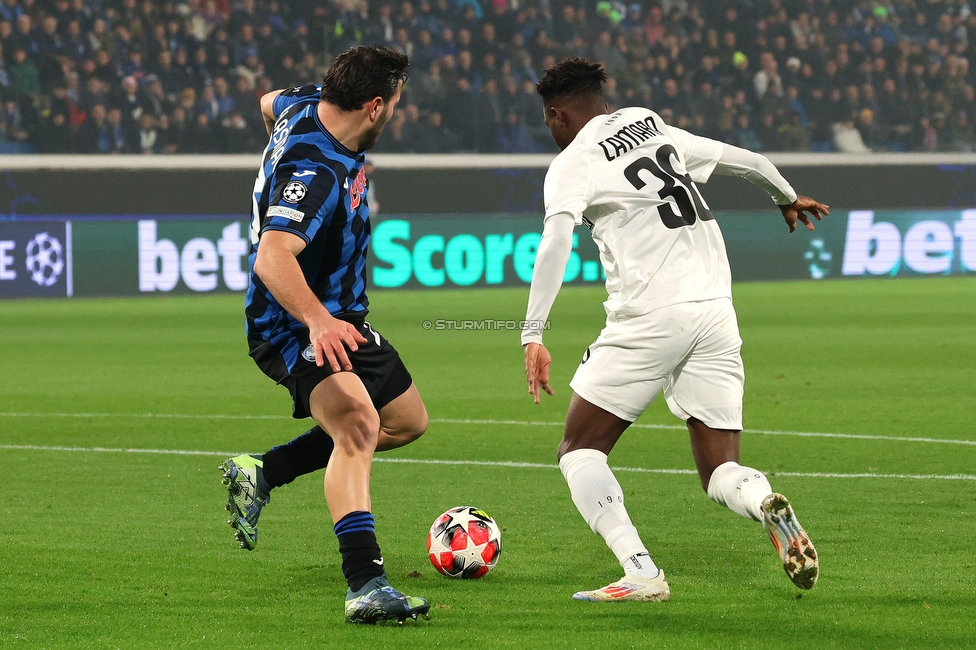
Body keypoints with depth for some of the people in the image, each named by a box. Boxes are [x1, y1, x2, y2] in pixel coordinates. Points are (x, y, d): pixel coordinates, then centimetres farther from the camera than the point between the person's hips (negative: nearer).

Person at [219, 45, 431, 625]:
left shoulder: (308, 105, -2)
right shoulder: (315, 172, -30)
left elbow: (271, 104, 24)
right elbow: (273, 258, -43)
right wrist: (317, 321, -57)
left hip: (339, 319, 11)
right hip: (292, 328, -11)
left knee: (408, 420, 22)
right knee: (358, 423, -33)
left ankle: (261, 473, 27)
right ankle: (366, 586, -47)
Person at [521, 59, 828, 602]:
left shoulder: (573, 163, 0)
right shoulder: (656, 129, 18)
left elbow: (557, 242, -17)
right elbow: (746, 161, 28)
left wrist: (534, 336, -23)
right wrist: (788, 198, 49)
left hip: (649, 319, -6)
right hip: (716, 314, 6)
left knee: (581, 450, 9)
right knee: (721, 472, 10)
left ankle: (641, 573, -10)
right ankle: (768, 506, -26)